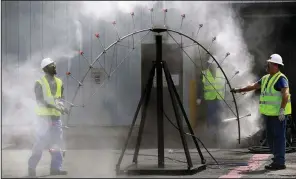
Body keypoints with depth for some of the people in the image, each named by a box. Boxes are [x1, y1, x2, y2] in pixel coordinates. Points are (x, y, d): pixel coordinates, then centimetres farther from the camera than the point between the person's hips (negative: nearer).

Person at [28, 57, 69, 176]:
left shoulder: (59, 82, 10)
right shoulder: (40, 83, -7)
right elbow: (40, 101, -15)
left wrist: (61, 106, -6)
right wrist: (55, 106, -25)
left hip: (56, 117, 5)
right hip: (44, 116, -5)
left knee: (57, 142, 3)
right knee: (41, 142, -4)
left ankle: (56, 168, 7)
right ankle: (32, 166, 8)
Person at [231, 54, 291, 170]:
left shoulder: (281, 79, -12)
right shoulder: (266, 78, 16)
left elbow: (286, 94, -22)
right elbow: (253, 86, 23)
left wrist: (282, 110, -28)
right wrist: (239, 90, 21)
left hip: (278, 114, -9)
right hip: (269, 113, 9)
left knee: (278, 137, -8)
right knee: (270, 137, 12)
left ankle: (279, 162, -7)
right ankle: (277, 159, 19)